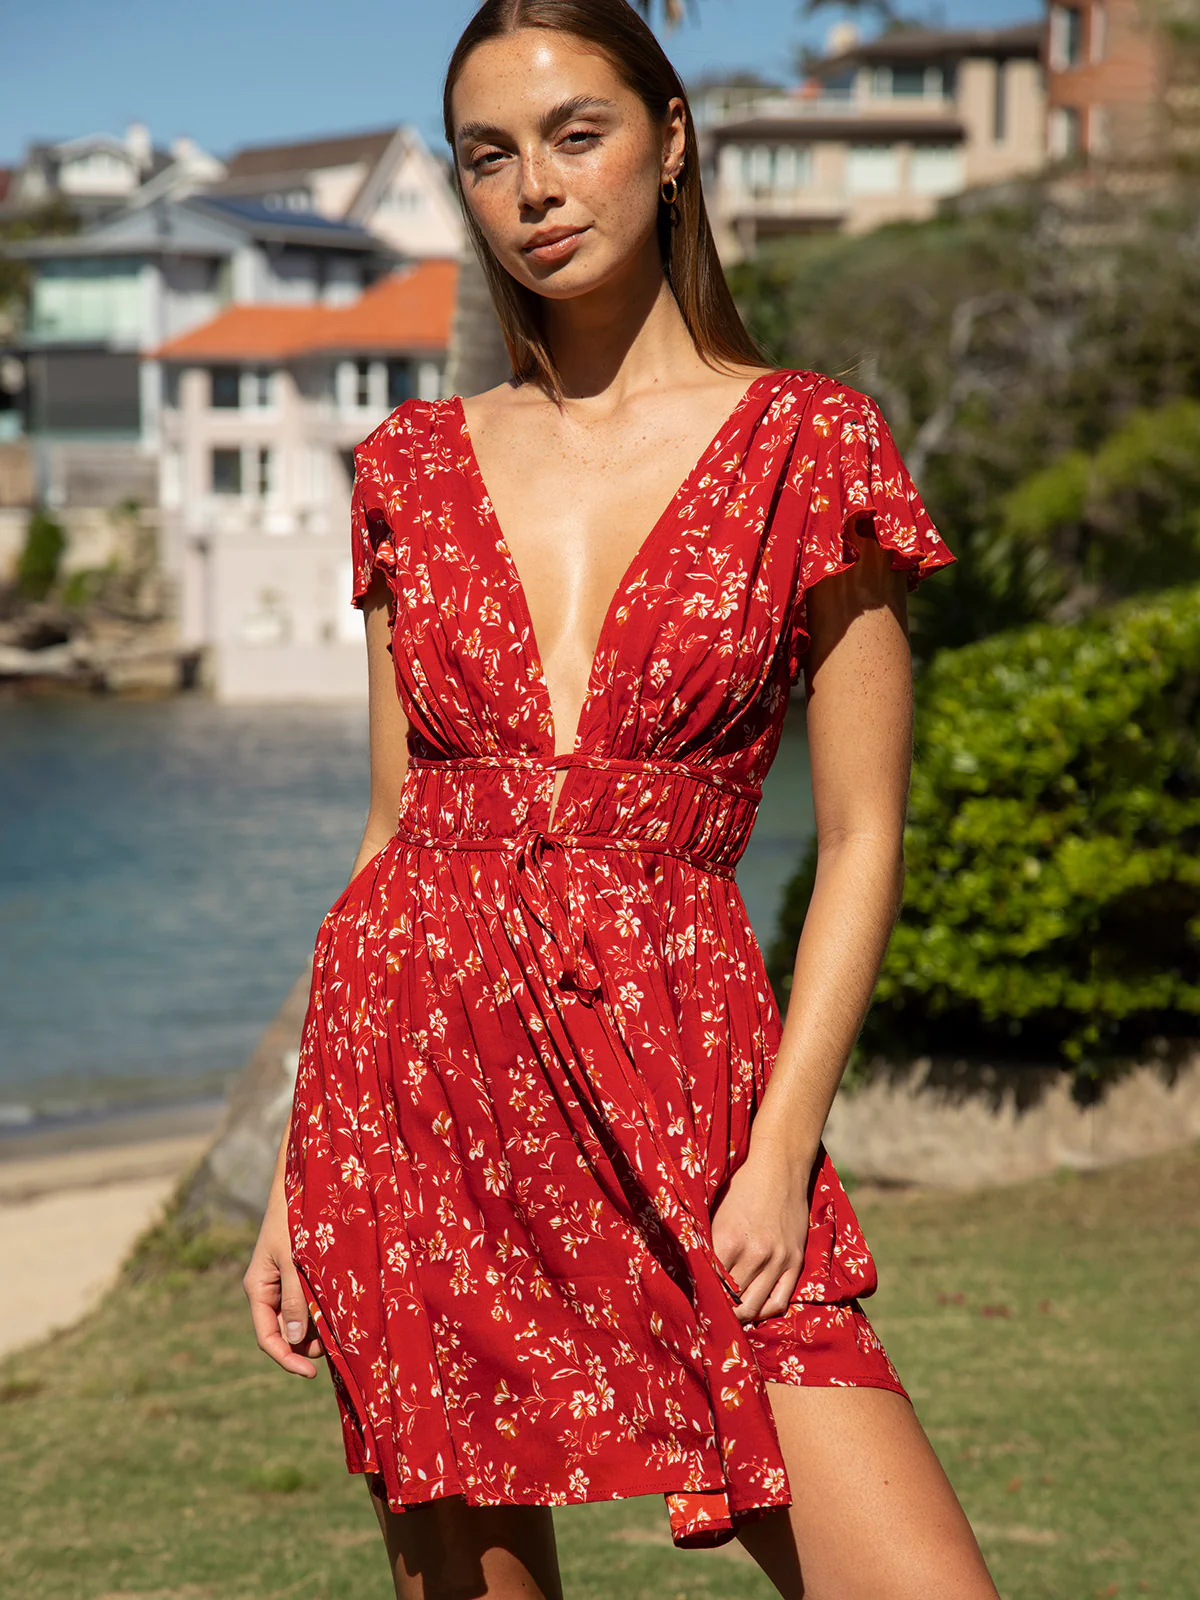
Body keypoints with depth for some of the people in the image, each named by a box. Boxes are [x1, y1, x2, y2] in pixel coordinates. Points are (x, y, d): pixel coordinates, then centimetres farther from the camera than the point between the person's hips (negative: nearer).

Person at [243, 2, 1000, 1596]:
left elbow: (862, 837, 0)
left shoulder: (806, 443, 2)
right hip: (411, 1071, 3)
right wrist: (298, 1174, 9)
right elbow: (395, 825, 14)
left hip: (674, 1069, -2)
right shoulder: (416, 465, 11)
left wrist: (780, 1148, -10)